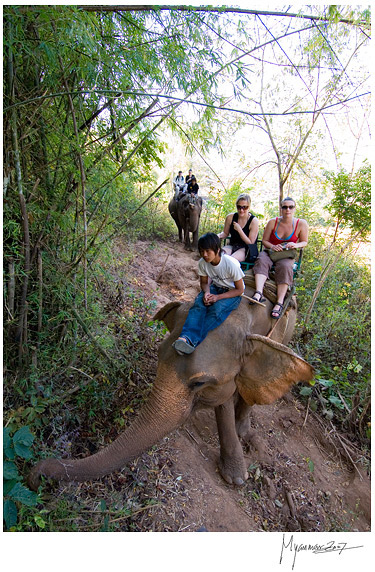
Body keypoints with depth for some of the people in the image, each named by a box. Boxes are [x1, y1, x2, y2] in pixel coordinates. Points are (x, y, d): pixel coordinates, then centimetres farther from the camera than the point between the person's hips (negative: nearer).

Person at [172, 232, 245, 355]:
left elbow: (240, 289, -16)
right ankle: (187, 336, -44)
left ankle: (192, 341, -40)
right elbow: (204, 282, 4)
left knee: (217, 308, -33)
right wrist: (207, 292, -21)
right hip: (216, 287, 4)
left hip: (233, 292, -4)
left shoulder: (231, 264, -26)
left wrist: (218, 297, -26)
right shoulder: (202, 263, -13)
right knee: (198, 304, -26)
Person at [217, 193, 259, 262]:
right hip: (231, 246, 4)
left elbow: (251, 243, -10)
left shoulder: (254, 221, -9)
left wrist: (239, 230, -20)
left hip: (245, 249, -4)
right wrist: (219, 235, -9)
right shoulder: (230, 217, 1)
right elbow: (225, 233, 16)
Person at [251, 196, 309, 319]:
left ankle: (279, 303, -42)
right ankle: (258, 293, -54)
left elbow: (304, 242, 10)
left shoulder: (301, 224, 0)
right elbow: (264, 240, 6)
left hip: (287, 255, -1)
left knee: (285, 267, -35)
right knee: (261, 260, -34)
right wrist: (272, 246, -16)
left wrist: (296, 245, -13)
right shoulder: (273, 222, 1)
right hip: (270, 252, 1)